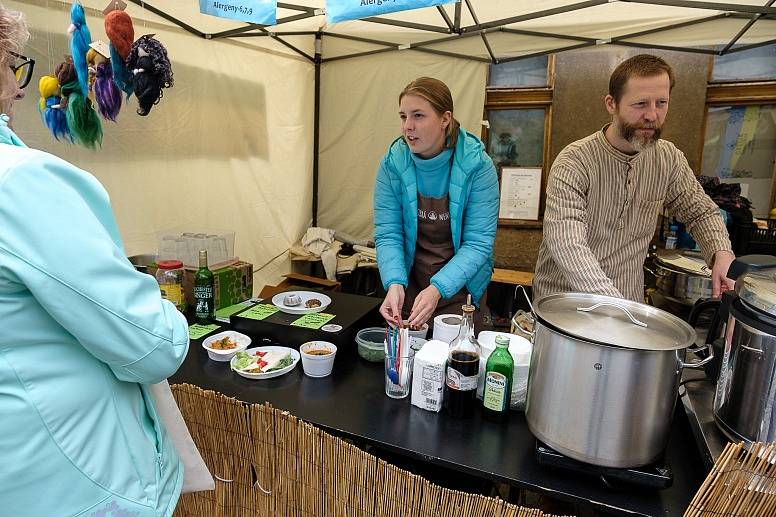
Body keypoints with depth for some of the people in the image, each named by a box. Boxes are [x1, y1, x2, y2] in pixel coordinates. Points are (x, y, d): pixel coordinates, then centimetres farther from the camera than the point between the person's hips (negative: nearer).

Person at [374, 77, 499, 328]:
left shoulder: (478, 165, -18)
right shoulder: (392, 163, -12)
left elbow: (478, 243, -19)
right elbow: (388, 234, -12)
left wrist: (438, 289, -32)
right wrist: (395, 284, -29)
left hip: (459, 286, -2)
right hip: (409, 281, 2)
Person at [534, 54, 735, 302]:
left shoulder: (669, 158, 0)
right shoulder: (574, 162, -20)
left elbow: (701, 211, 15)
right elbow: (566, 244, -31)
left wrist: (722, 253, -5)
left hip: (630, 300, 4)